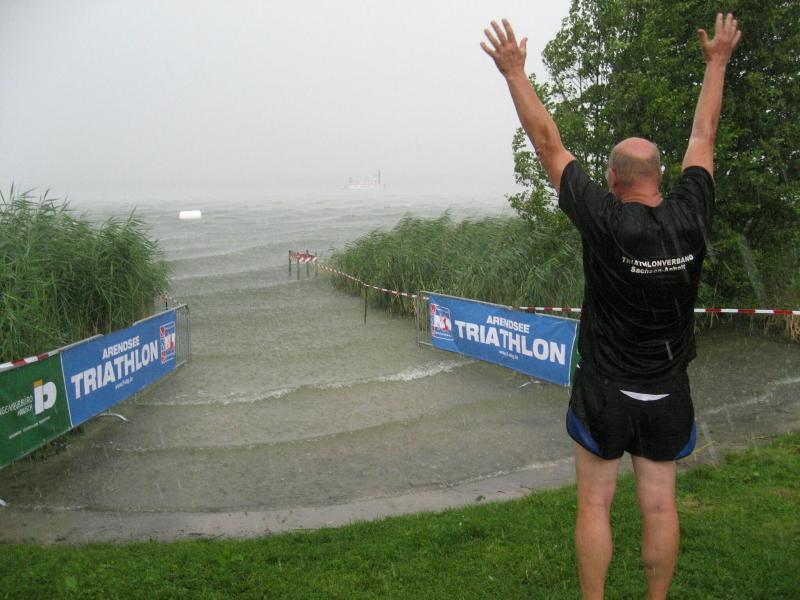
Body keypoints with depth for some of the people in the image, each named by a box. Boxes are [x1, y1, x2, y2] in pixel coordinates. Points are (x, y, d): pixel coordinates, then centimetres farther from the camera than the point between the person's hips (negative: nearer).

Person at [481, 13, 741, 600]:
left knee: (594, 504, 9)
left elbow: (549, 144, -13)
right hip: (667, 394, 4)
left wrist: (516, 71, -3)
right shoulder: (691, 217, -8)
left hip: (604, 392, -4)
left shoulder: (606, 222, -19)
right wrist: (717, 61, 21)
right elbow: (704, 134, 7)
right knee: (659, 506, 13)